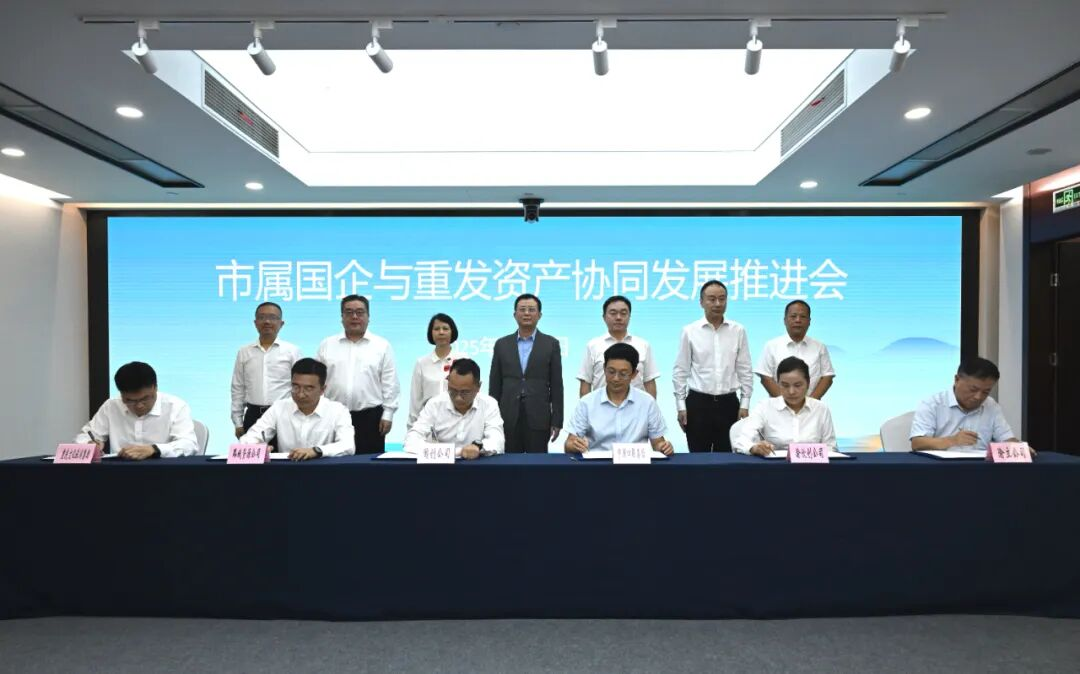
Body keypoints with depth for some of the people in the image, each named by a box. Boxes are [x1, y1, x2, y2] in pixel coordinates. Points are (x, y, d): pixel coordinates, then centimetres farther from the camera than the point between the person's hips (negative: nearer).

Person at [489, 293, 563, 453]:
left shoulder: (551, 344, 3)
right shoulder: (502, 344, 8)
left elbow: (556, 385, 2)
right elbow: (495, 385, 8)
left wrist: (557, 421, -3)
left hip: (538, 419, -1)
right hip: (508, 419, 2)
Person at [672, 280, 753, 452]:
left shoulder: (738, 331, 2)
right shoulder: (689, 331, -2)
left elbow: (745, 370, 5)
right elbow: (680, 371, 0)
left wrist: (745, 404, 1)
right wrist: (681, 405, -3)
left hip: (728, 403, 1)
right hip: (697, 402, -1)